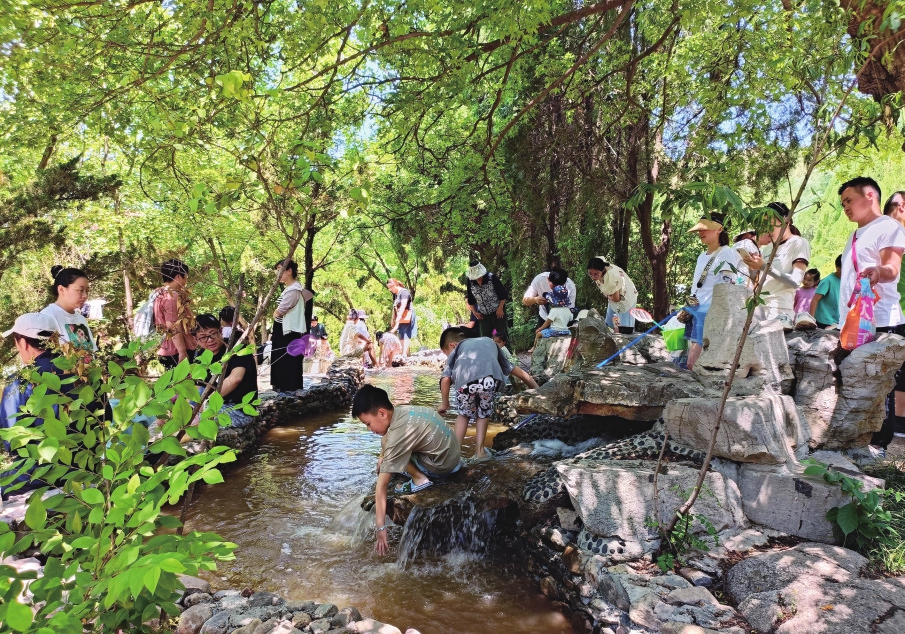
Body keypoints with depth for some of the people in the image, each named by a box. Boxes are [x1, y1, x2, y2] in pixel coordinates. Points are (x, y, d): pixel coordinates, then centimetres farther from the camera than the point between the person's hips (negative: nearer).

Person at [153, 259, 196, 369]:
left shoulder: (162, 294, 13)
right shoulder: (171, 296, -18)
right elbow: (173, 328, -22)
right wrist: (183, 352, -22)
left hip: (169, 350, 11)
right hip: (176, 351, -11)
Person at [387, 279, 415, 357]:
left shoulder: (404, 292, -13)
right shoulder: (395, 294, 14)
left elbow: (403, 306, -22)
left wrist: (398, 319, -28)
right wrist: (393, 319, 18)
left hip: (407, 317, -9)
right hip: (400, 319, 9)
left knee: (406, 335, -12)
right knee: (401, 336, 7)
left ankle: (404, 354, -17)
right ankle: (403, 353, 9)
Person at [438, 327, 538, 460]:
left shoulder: (456, 349, 33)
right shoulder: (489, 341, 41)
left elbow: (445, 379, 14)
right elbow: (516, 371, 43)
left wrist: (445, 403, 28)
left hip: (465, 381, -1)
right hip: (490, 379, 1)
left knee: (464, 414, 27)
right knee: (483, 413, 28)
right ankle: (480, 450, 25)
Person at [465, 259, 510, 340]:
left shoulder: (492, 278, -16)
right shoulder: (470, 282, -5)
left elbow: (503, 294, -9)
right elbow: (470, 300, 9)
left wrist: (500, 308, -10)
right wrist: (474, 312, 6)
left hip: (498, 312, -3)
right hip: (483, 314, 4)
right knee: (484, 337, 6)